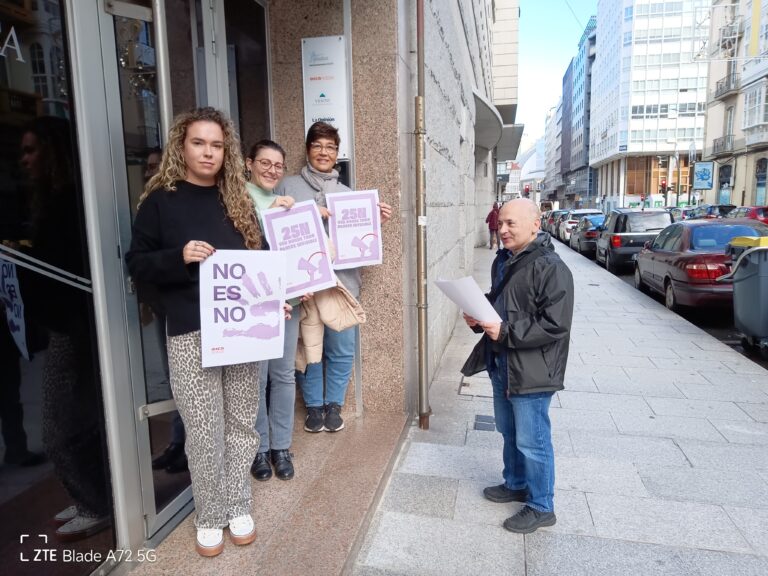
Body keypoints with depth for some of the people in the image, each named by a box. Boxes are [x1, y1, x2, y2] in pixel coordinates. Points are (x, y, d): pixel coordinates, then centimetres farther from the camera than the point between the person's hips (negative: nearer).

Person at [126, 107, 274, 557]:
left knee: (242, 423, 12)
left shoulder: (238, 199, 9)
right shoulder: (160, 200, 0)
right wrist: (179, 257, -18)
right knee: (204, 431, 4)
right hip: (190, 333, -3)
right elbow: (137, 264, 0)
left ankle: (239, 506, 31)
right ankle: (210, 516, 26)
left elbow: (258, 258, 14)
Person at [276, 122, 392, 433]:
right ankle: (314, 405, 28)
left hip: (342, 282, 2)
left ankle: (334, 404, 28)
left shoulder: (347, 193, 13)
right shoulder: (288, 186, 5)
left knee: (341, 350, 7)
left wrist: (377, 222, -5)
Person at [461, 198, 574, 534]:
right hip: (501, 364, 9)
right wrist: (479, 319, 2)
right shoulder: (503, 260, 9)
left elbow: (555, 326, -23)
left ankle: (541, 506, 24)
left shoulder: (550, 267, -19)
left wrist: (506, 332, -26)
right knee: (509, 432, 23)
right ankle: (515, 484, 44)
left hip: (531, 371, -9)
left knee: (532, 441, 4)